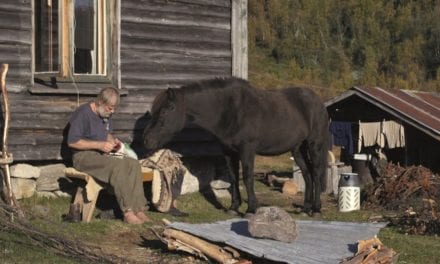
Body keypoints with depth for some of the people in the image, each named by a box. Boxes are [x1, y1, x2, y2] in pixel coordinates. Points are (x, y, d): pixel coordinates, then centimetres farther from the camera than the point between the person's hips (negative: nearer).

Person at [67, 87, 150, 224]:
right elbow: (72, 142, -18)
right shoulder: (82, 114, -14)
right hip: (84, 156, -8)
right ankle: (128, 213, -31)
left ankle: (138, 210, -22)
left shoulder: (106, 115, 13)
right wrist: (99, 145, -20)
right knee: (117, 165, -33)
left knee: (134, 164, -18)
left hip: (102, 154, 8)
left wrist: (113, 141, 4)